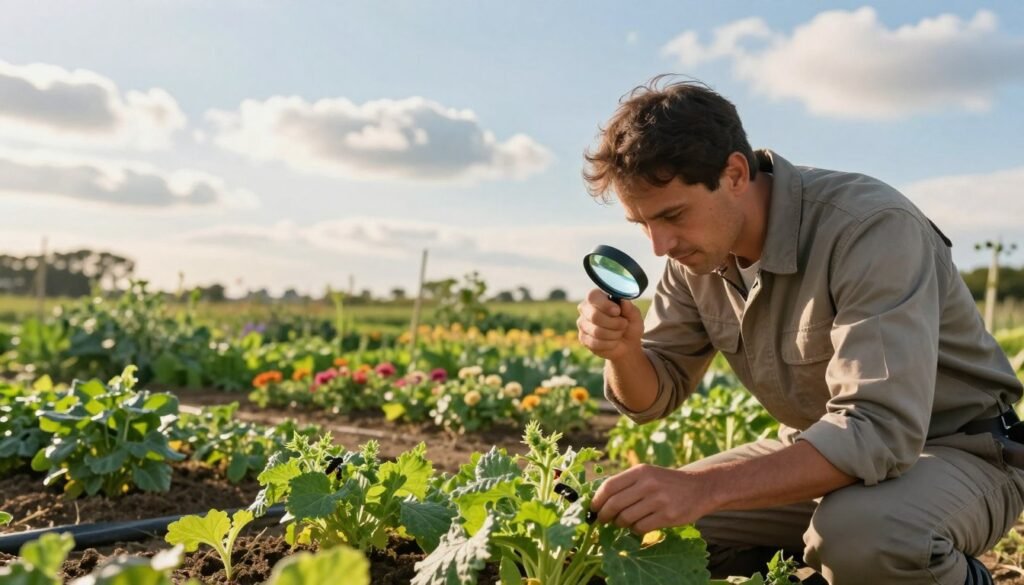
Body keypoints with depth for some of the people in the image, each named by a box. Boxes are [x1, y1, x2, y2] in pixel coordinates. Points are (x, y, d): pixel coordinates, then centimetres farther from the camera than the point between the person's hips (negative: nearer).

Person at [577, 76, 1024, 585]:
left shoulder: (871, 228, -29)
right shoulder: (698, 249, -7)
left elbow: (880, 431, -37)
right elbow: (652, 398, 0)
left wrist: (704, 488, -45)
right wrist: (623, 351, -24)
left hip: (960, 453, -6)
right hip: (816, 452, 6)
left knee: (857, 533, -38)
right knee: (649, 523, -6)